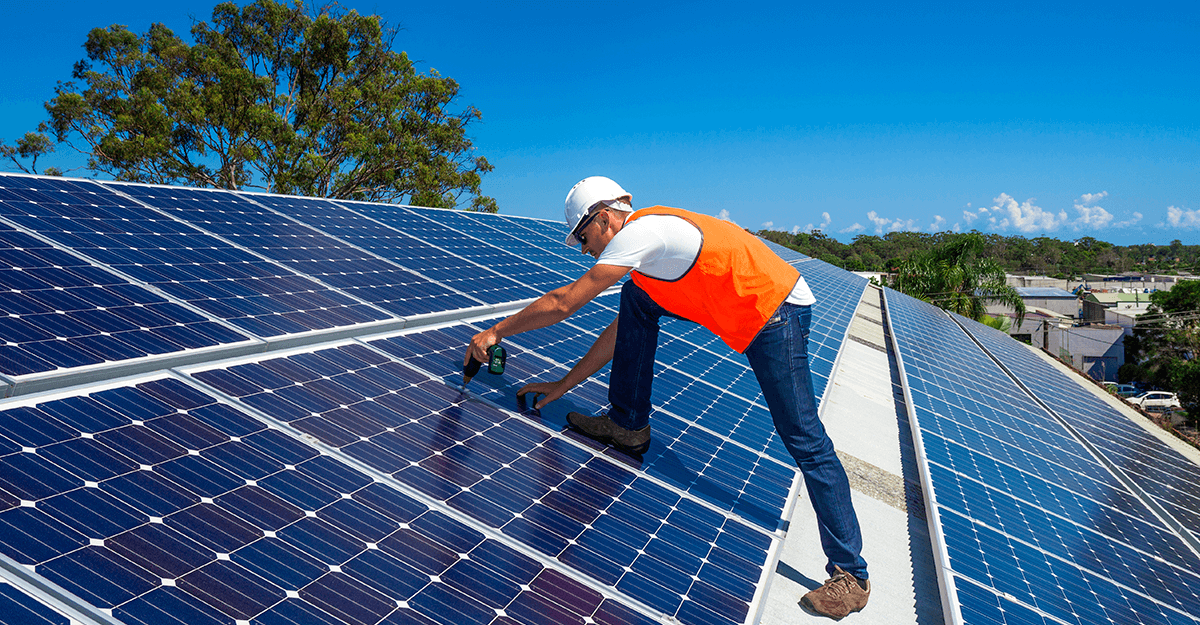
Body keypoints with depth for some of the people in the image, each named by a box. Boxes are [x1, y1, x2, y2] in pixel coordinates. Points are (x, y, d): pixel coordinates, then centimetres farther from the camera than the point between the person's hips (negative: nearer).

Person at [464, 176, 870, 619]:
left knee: (804, 440, -7)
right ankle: (629, 425, 14)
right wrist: (562, 386, 18)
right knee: (635, 299, 5)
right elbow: (620, 333, 18)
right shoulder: (649, 238, 14)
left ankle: (850, 574, 4)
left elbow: (562, 303, -15)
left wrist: (495, 333, -5)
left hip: (777, 313, -9)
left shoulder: (640, 231, -16)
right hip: (749, 311, 9)